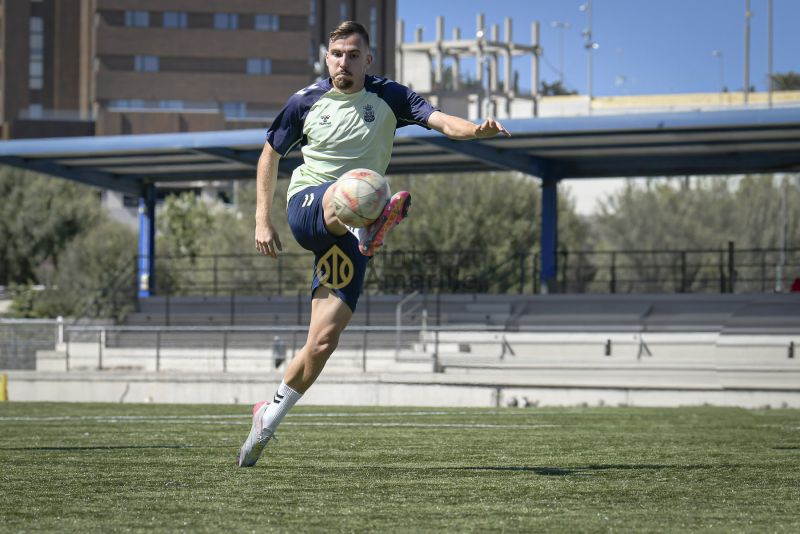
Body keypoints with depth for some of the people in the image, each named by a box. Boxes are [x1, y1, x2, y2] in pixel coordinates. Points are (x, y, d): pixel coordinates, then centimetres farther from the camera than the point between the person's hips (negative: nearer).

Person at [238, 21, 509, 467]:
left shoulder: (388, 97, 2)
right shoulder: (306, 102, 4)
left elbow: (442, 121, -13)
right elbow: (271, 154, 16)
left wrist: (478, 129, -35)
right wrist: (263, 220, 9)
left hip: (347, 234, 1)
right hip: (306, 206, -1)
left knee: (324, 341, -6)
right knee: (343, 192, -38)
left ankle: (271, 417, 13)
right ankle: (371, 226, -74)